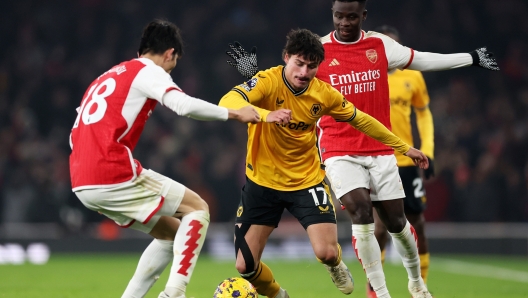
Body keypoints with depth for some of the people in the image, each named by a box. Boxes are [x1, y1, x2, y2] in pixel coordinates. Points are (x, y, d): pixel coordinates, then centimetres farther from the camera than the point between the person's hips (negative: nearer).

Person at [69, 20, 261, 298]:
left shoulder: (105, 78, 26)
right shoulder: (148, 71, 1)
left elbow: (75, 137, 25)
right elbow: (184, 104, -18)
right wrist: (234, 114, -10)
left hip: (82, 185, 8)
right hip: (115, 175, -8)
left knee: (172, 233, 21)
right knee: (197, 208, 6)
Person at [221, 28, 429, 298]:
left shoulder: (324, 93, -8)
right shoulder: (268, 81, -20)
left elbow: (361, 120, 9)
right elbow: (228, 103, -37)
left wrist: (403, 147, 15)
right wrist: (264, 114, -55)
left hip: (307, 181, 2)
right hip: (263, 182, -2)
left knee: (326, 253, -14)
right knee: (245, 265, -5)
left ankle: (335, 266, 26)